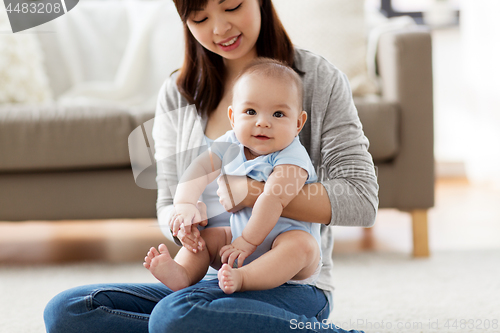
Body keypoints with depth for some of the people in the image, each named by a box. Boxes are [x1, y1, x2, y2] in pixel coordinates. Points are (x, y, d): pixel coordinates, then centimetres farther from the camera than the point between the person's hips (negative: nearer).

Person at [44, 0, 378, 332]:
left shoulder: (319, 79, -1)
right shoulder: (176, 94, 11)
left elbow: (362, 201, -10)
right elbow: (168, 206, 15)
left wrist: (252, 191, -19)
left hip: (292, 286, -6)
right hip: (208, 281, 7)